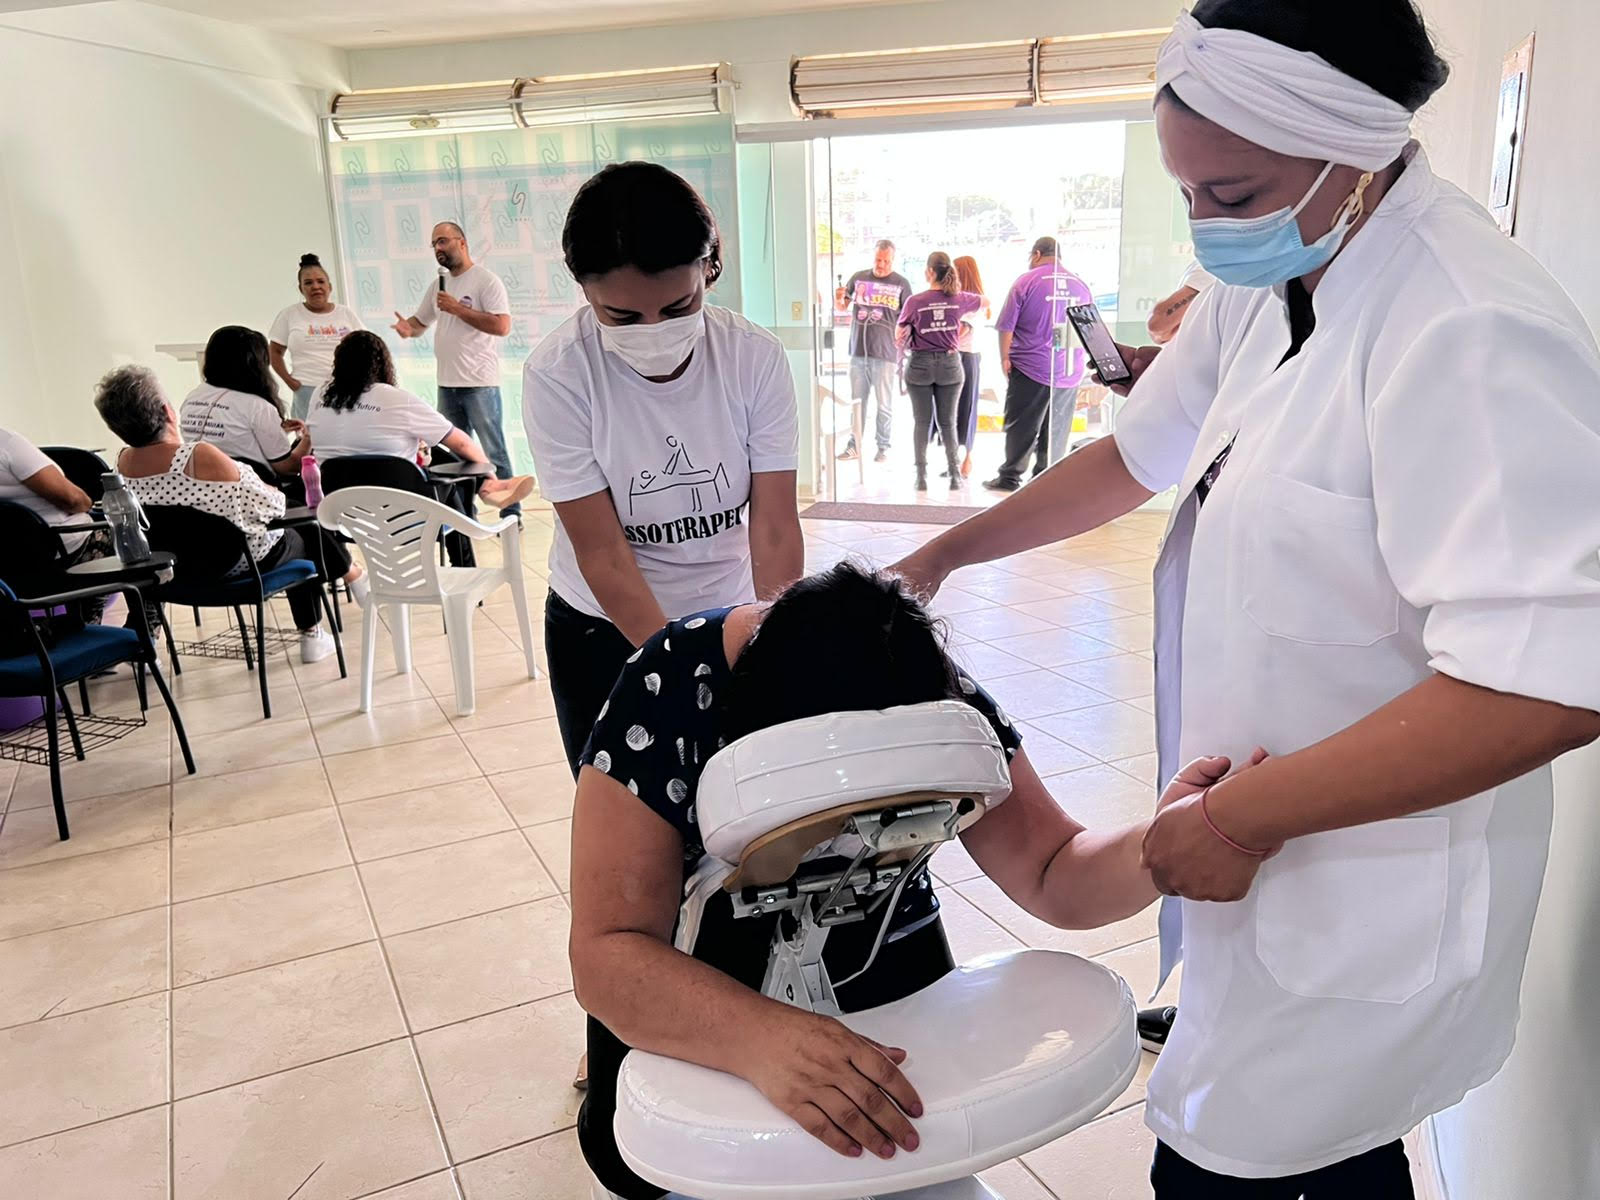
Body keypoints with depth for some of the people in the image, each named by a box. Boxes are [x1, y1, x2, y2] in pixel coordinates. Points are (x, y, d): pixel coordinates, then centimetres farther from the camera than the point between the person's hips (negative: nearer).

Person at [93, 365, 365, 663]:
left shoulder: (124, 462, -8)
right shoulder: (200, 457, -30)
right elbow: (265, 505, -20)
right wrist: (274, 492, 0)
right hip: (245, 561, -7)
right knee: (306, 534, 22)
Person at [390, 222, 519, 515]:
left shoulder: (485, 280, -7)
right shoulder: (438, 286, 14)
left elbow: (502, 326, -17)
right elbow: (421, 321, 23)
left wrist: (457, 308, -16)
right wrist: (408, 328, -1)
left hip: (479, 384, -7)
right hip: (446, 385, 7)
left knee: (494, 452, -3)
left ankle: (511, 514, 4)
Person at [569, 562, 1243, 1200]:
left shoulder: (934, 697, -22)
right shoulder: (669, 691, -31)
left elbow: (1053, 875, -19)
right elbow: (607, 953, -34)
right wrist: (765, 1038, -51)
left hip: (879, 960, 2)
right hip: (689, 977, -1)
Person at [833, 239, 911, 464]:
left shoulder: (901, 283, 1)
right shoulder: (859, 278, 8)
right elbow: (842, 308, 14)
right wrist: (839, 299, -8)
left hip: (885, 352, -3)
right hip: (858, 350, 3)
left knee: (884, 403, 3)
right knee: (857, 401, 8)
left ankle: (883, 447, 11)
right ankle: (854, 445, 15)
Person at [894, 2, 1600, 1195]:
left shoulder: (1473, 337, -26)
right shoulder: (1261, 287, 2)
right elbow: (1141, 455, 14)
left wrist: (1246, 816, -23)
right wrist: (944, 553, 12)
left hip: (1366, 903, -7)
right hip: (1275, 856, 7)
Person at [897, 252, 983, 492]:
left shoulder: (915, 301, -10)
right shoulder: (959, 299, -1)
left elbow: (901, 335, -3)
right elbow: (984, 301, 19)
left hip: (920, 364, -2)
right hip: (950, 363, 2)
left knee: (921, 422, 6)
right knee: (948, 422, 9)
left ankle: (921, 476, 7)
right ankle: (955, 475, 8)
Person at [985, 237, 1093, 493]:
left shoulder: (1026, 283, -4)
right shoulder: (1081, 286, 9)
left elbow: (1006, 327, -6)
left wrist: (1004, 358, 2)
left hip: (1030, 367, -4)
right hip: (1070, 371, 4)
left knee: (1021, 425, 2)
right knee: (1056, 429, 9)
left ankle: (1010, 476, 4)